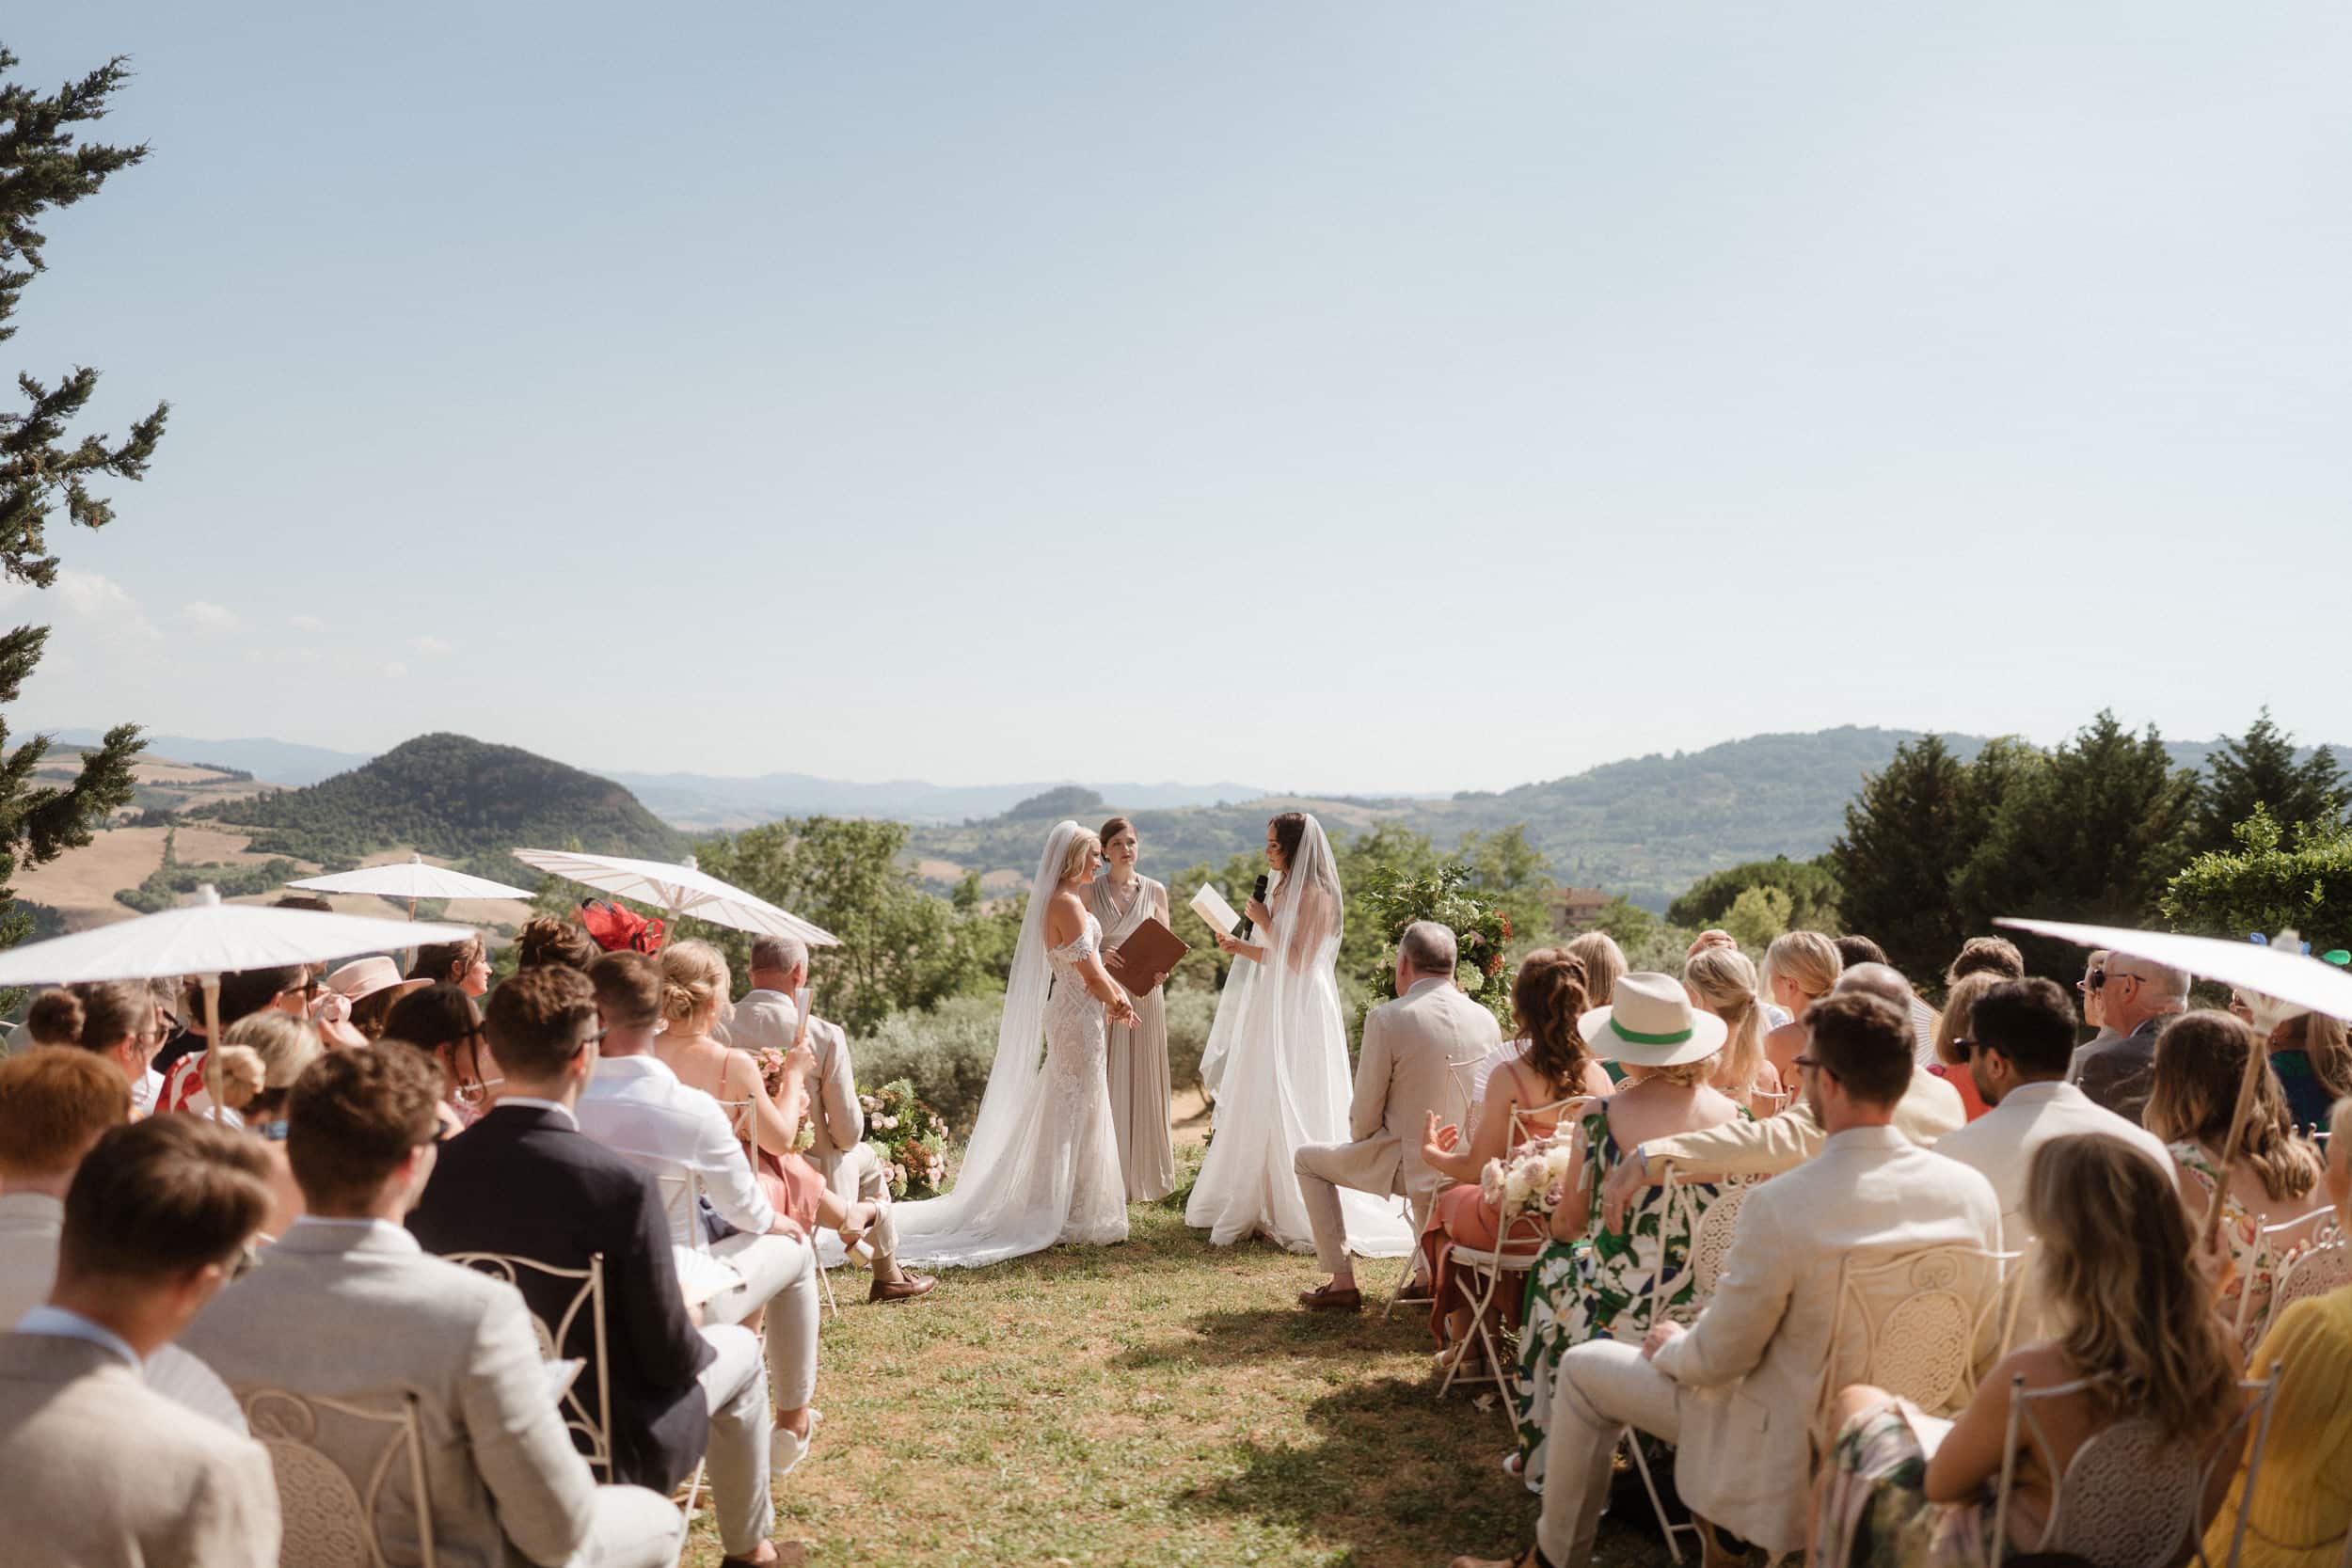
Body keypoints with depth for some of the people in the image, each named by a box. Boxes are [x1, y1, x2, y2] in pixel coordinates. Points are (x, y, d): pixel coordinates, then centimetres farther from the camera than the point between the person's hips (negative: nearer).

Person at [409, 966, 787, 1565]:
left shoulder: (433, 1171, -14)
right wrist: (698, 1344, 3)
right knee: (738, 1351, 22)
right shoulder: (621, 1187, -29)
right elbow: (668, 1357, -20)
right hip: (607, 1446, -5)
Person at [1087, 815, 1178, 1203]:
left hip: (1145, 995, 1)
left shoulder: (1155, 891, 6)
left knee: (1143, 1081, 6)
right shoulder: (1090, 891, 1)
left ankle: (1144, 1174, 17)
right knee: (1105, 1082, 0)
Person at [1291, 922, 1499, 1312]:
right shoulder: (1486, 1020, -1)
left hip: (1409, 1166, -6)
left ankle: (1342, 1283, 16)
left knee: (1307, 1159, 18)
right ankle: (1428, 1275, 39)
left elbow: (1364, 1117, -11)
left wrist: (1359, 1136, 12)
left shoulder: (1386, 1018, -16)